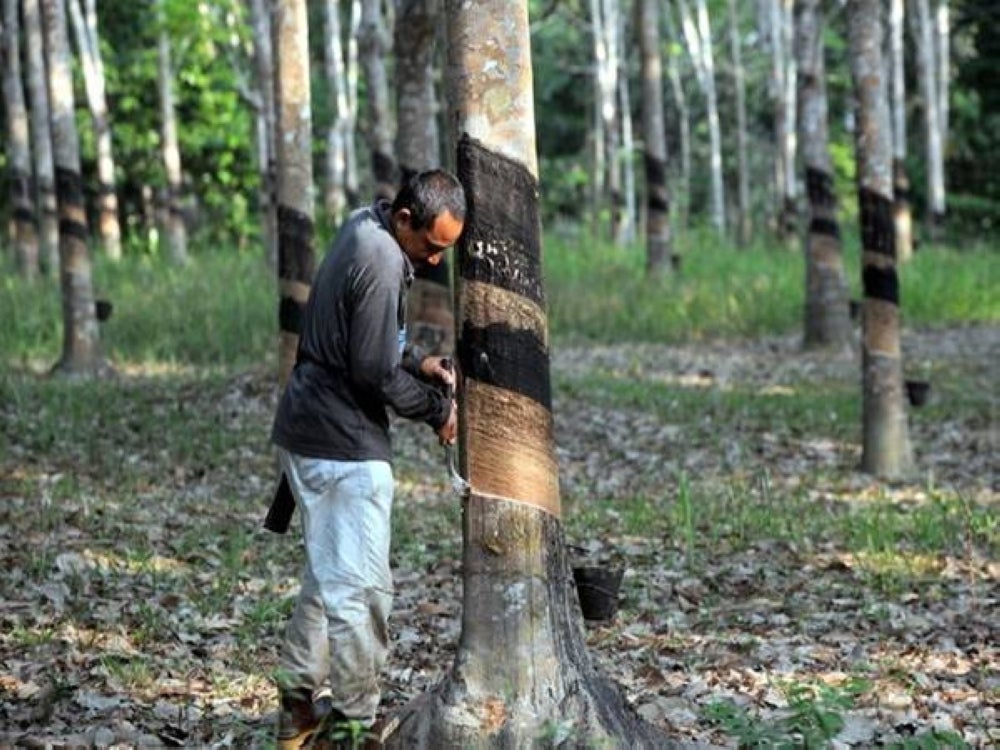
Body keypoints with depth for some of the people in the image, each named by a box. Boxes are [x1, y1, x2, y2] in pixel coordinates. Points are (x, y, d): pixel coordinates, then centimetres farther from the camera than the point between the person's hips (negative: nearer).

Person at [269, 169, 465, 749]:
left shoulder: (365, 229, 10)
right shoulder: (381, 261, -21)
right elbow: (375, 372, -20)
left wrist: (421, 362, 6)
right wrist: (436, 410, -5)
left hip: (309, 435, 10)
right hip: (344, 444, -10)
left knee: (329, 575, 19)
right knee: (361, 586, -2)